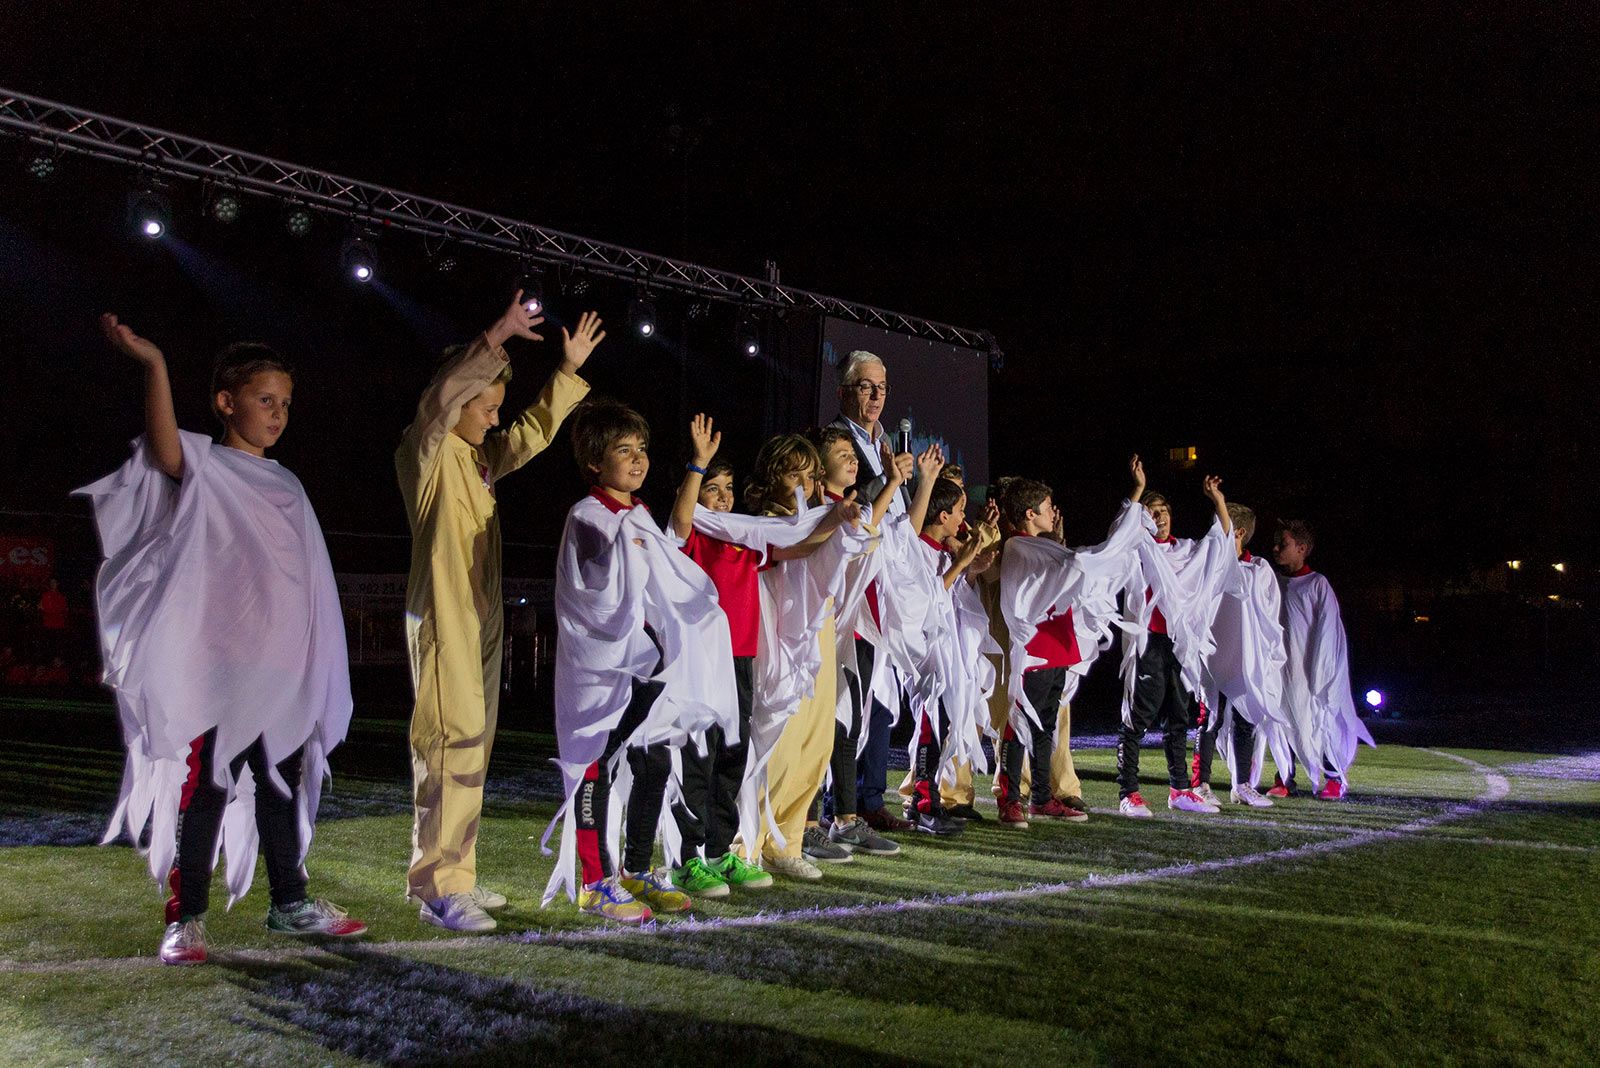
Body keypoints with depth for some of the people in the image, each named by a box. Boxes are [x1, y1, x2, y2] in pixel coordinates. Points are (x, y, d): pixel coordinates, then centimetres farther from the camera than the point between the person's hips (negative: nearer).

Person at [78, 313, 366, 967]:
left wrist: (314, 670, 18)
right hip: (217, 663, -7)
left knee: (281, 784, 13)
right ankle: (186, 918, 6)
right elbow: (164, 450, -28)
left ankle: (289, 902, 23)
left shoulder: (286, 485, 17)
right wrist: (154, 367, -42)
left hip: (284, 669, 7)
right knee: (206, 786, -4)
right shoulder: (204, 468, -3)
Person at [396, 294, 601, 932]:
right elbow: (439, 402, -24)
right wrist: (495, 340, -31)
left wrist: (569, 369, 20)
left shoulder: (483, 458, 17)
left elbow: (535, 431, 25)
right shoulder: (425, 454, -6)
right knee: (451, 746, -13)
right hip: (442, 619, -9)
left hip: (482, 621, 9)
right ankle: (436, 887, -8)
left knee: (473, 747, 11)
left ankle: (456, 875, 19)